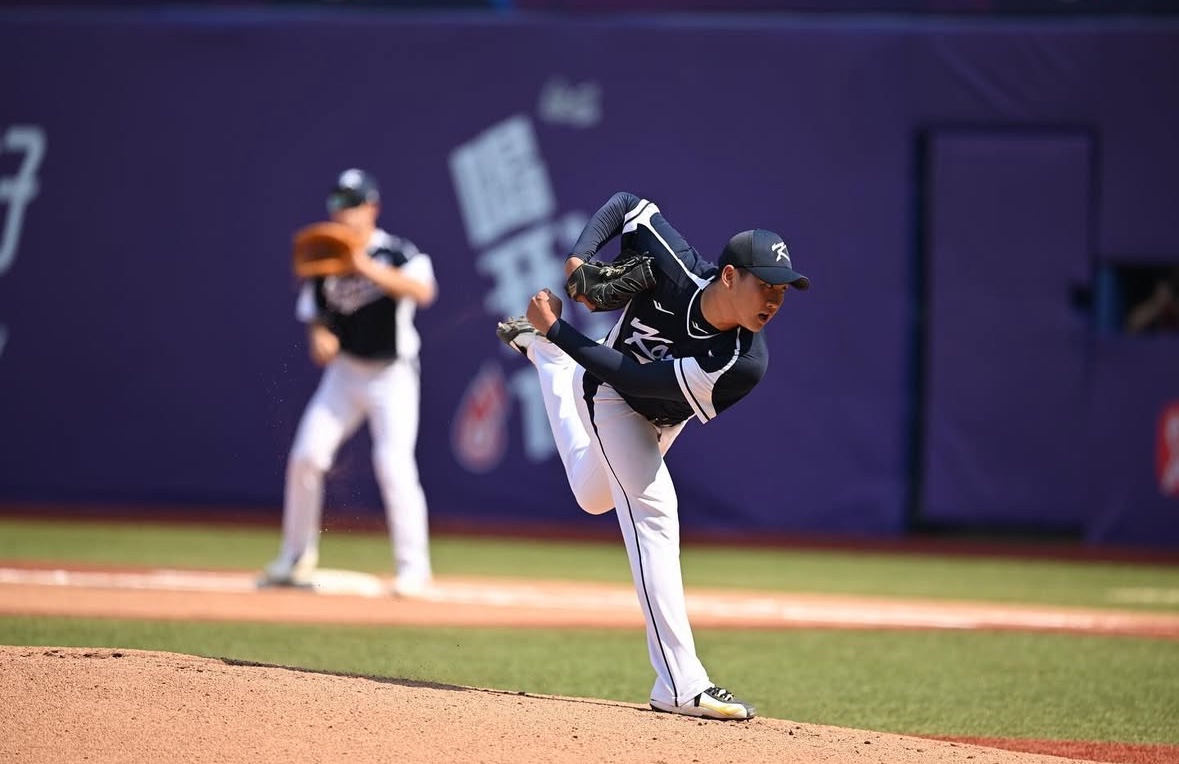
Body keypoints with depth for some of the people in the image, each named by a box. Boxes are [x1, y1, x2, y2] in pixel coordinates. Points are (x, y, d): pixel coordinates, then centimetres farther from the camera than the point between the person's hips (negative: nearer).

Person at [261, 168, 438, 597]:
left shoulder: (397, 253, -12)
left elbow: (423, 291, -31)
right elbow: (315, 317, 8)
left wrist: (370, 270, -39)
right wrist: (320, 338, -15)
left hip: (392, 375, -5)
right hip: (344, 370, 5)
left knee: (394, 464, -15)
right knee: (306, 456, -3)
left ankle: (413, 567, -5)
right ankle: (296, 559, 12)